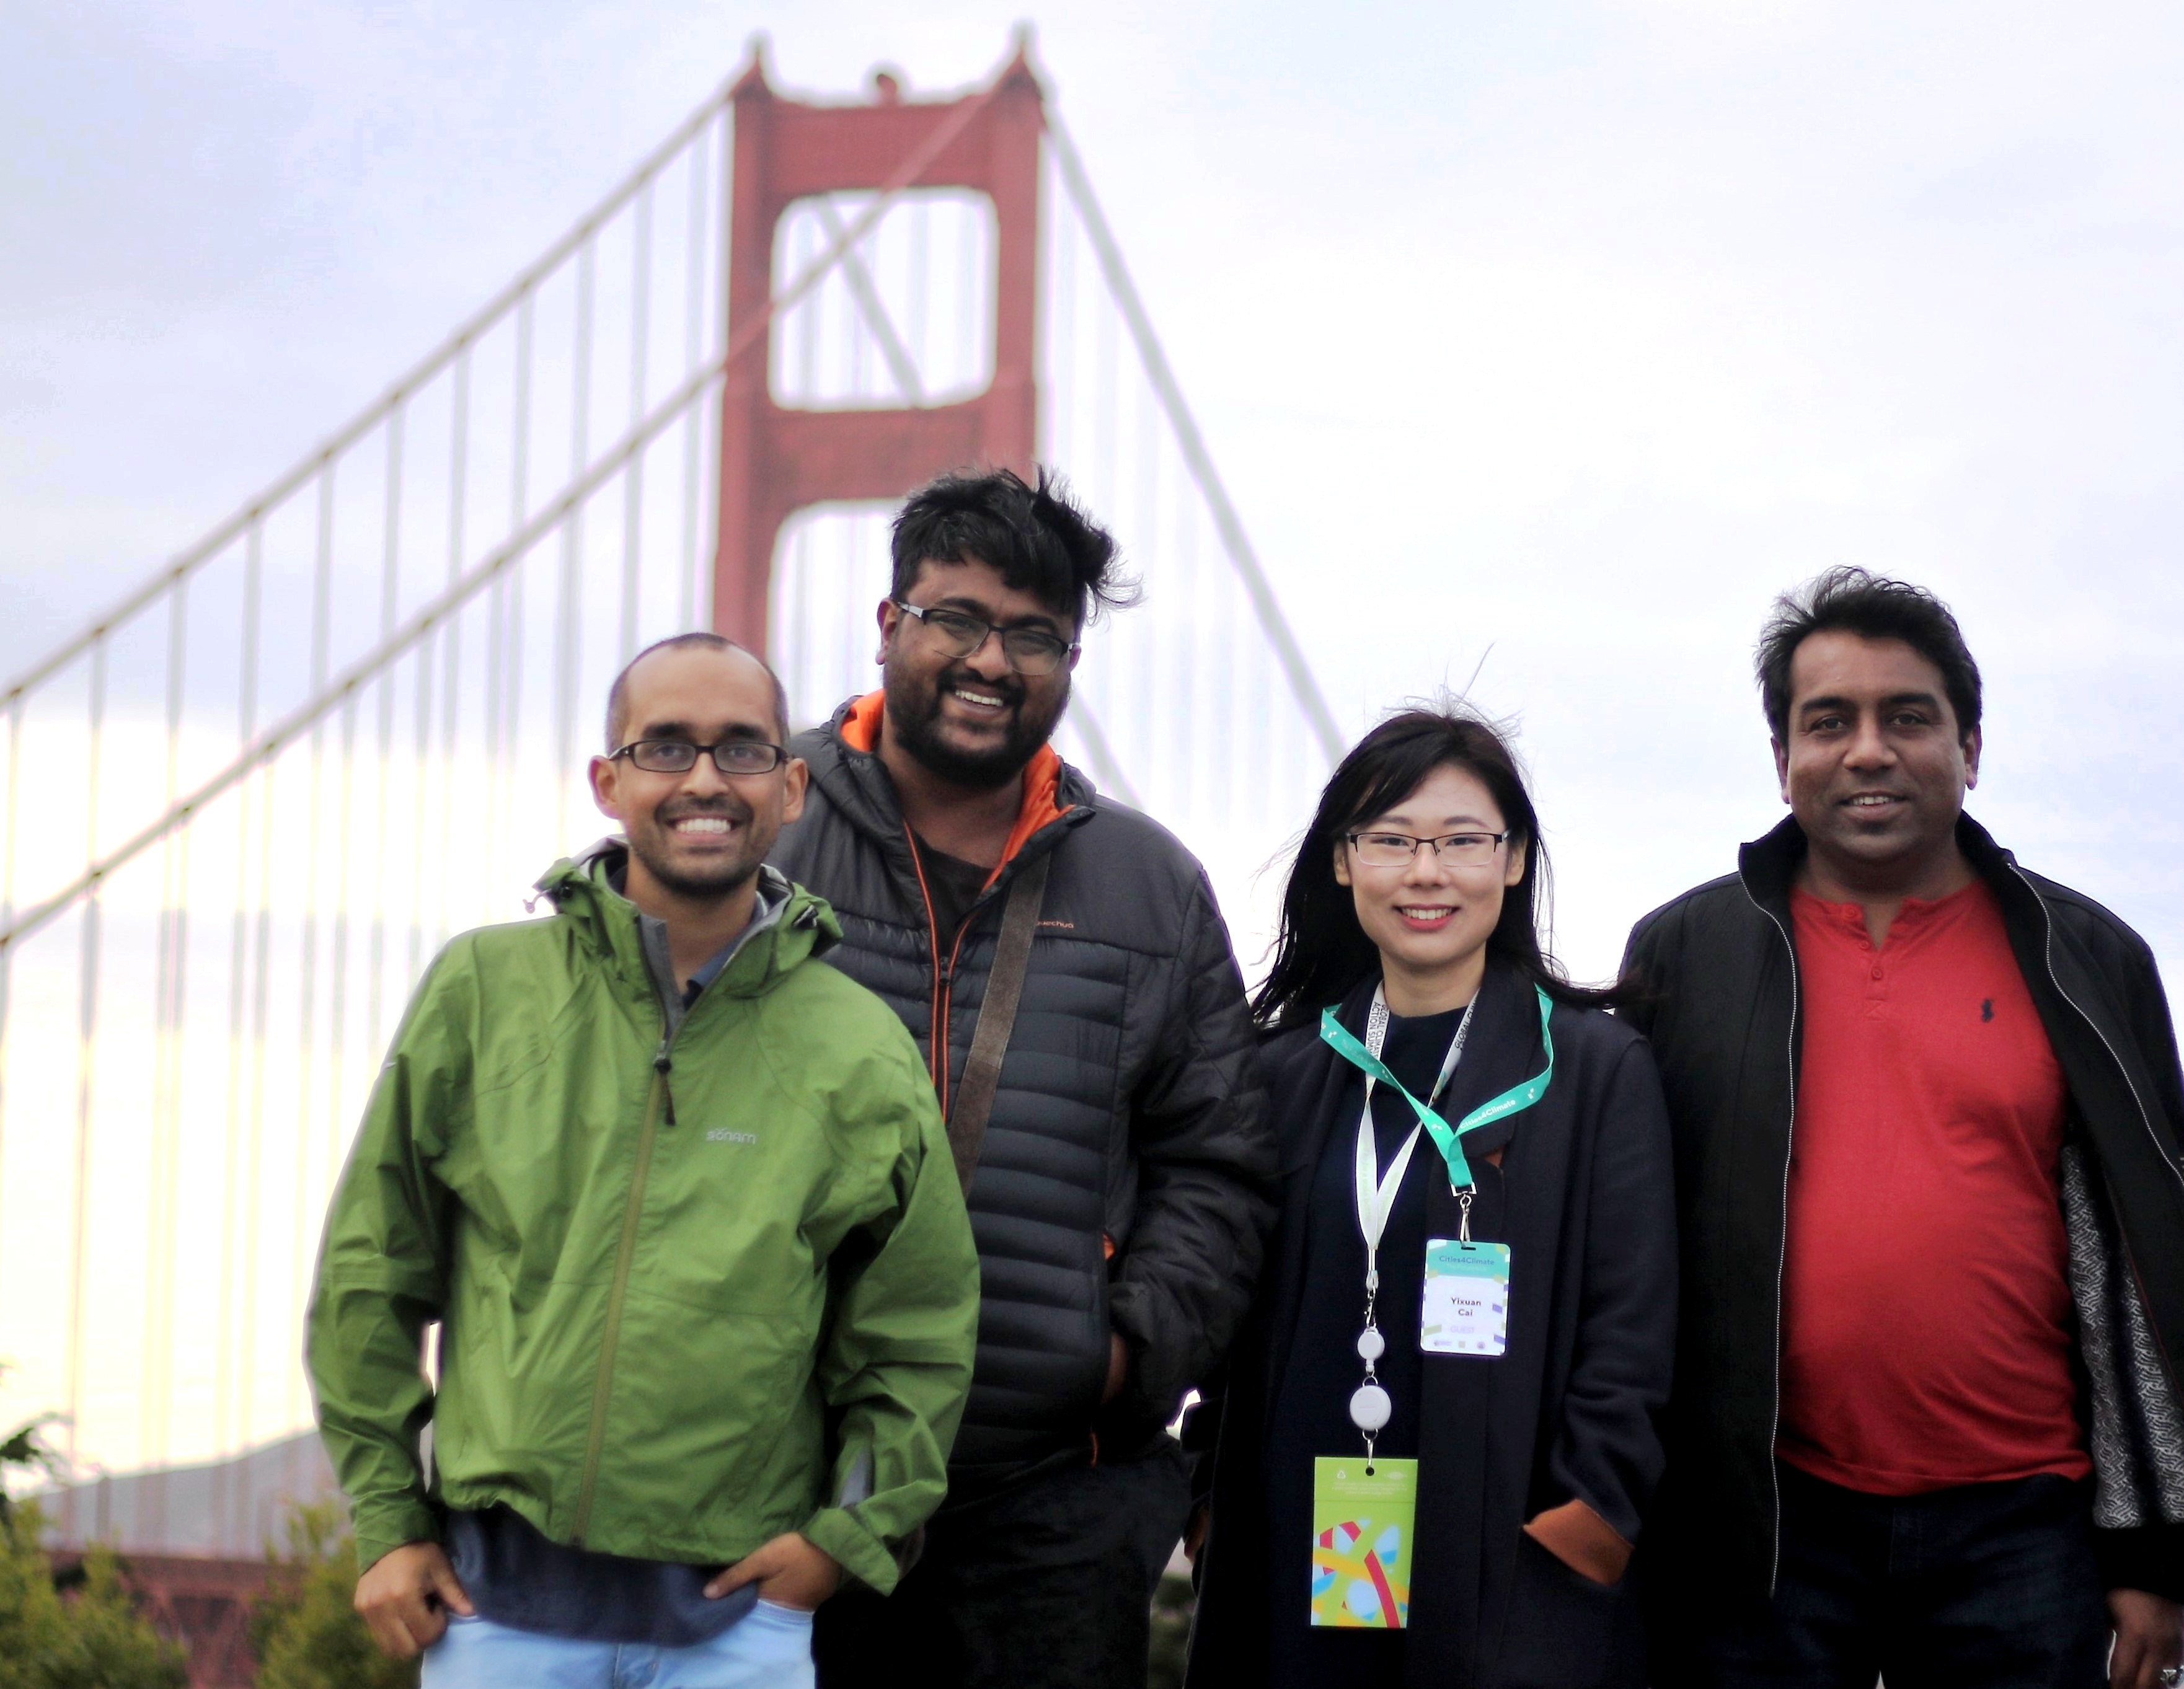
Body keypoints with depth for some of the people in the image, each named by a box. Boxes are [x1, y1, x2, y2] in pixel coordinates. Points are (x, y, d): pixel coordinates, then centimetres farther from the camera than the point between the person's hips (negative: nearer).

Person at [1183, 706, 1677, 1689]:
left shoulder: (1598, 1070, -1)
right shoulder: (1287, 1073, 9)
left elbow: (1630, 1337, -4)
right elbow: (1237, 1318, 13)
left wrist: (1582, 1526, -12)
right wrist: (1213, 1513, 7)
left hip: (1511, 1580, -3)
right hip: (1302, 1562, 3)